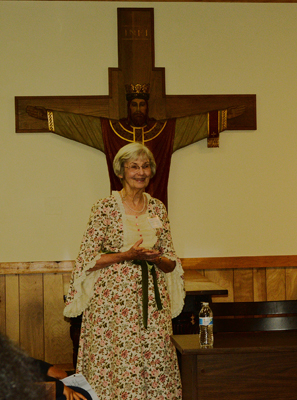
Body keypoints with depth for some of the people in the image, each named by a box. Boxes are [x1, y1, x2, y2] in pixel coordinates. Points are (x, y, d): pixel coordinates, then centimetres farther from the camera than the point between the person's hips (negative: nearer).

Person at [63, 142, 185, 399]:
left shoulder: (157, 208, 10)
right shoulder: (105, 207, -3)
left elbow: (172, 263, 12)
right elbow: (88, 259, -6)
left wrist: (155, 258, -9)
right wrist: (127, 255, -15)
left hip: (153, 300, 4)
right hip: (114, 301, -4)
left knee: (155, 368, 3)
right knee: (117, 366, -4)